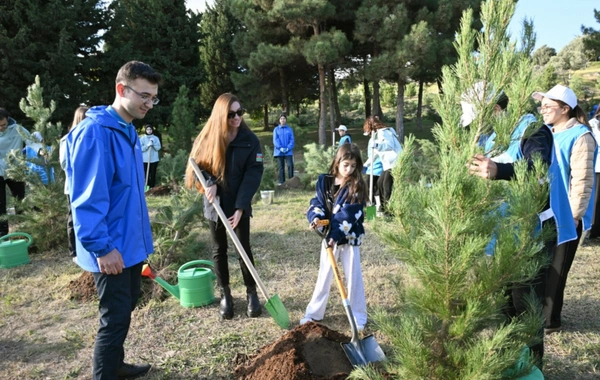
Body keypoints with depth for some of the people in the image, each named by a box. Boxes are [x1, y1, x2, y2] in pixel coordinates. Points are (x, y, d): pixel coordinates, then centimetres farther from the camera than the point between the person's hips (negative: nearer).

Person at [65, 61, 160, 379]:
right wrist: (102, 248, -23)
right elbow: (87, 198, -24)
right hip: (111, 249, -9)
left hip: (132, 244, 9)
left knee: (124, 311, 22)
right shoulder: (95, 131, -20)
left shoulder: (128, 131, 9)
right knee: (115, 319, 1)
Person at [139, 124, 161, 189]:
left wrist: (153, 143, -15)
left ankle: (152, 187, 11)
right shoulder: (142, 138, 2)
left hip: (154, 159, 1)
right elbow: (141, 148, -5)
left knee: (153, 174, 4)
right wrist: (147, 145, -17)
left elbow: (158, 148, -1)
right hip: (145, 160, -1)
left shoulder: (156, 138, 6)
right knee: (146, 174, -2)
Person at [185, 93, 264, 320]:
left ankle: (251, 293, 21)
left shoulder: (250, 140, -10)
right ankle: (225, 294, 26)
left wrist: (240, 207, -20)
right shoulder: (206, 138, -6)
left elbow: (253, 175, -13)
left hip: (240, 204, -1)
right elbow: (196, 165, 2)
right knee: (219, 250, 11)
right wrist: (208, 183, -19)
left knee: (244, 248, 4)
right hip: (215, 204, 2)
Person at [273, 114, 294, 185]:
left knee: (290, 165, -12)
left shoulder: (289, 129, 7)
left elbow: (292, 140, 2)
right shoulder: (276, 129, 7)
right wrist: (280, 148, -16)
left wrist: (288, 148, -13)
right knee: (281, 167, 6)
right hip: (279, 152, 0)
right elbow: (275, 140, -1)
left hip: (288, 152, 0)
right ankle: (281, 181, 12)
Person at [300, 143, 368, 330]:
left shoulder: (356, 186, -11)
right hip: (329, 235, 3)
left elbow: (350, 214, -19)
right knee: (324, 275, 13)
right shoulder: (324, 181, -1)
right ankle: (314, 312, 25)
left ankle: (358, 317, 20)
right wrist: (316, 217, -22)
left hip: (349, 238, -3)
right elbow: (318, 203, 0)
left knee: (354, 277, 7)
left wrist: (336, 235, -27)